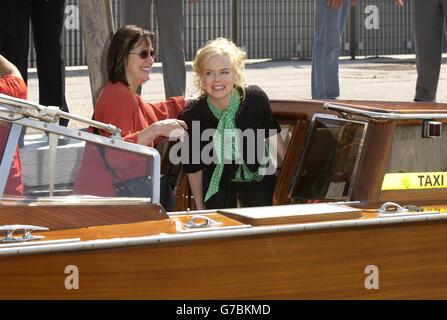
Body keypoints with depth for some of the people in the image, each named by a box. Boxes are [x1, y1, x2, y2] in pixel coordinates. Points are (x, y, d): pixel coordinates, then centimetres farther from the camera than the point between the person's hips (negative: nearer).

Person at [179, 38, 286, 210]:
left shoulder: (255, 98, -21)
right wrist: (199, 208, -3)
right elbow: (193, 166, -9)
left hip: (258, 178, 1)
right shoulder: (191, 115, -22)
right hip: (218, 183, -1)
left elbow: (272, 133, 1)